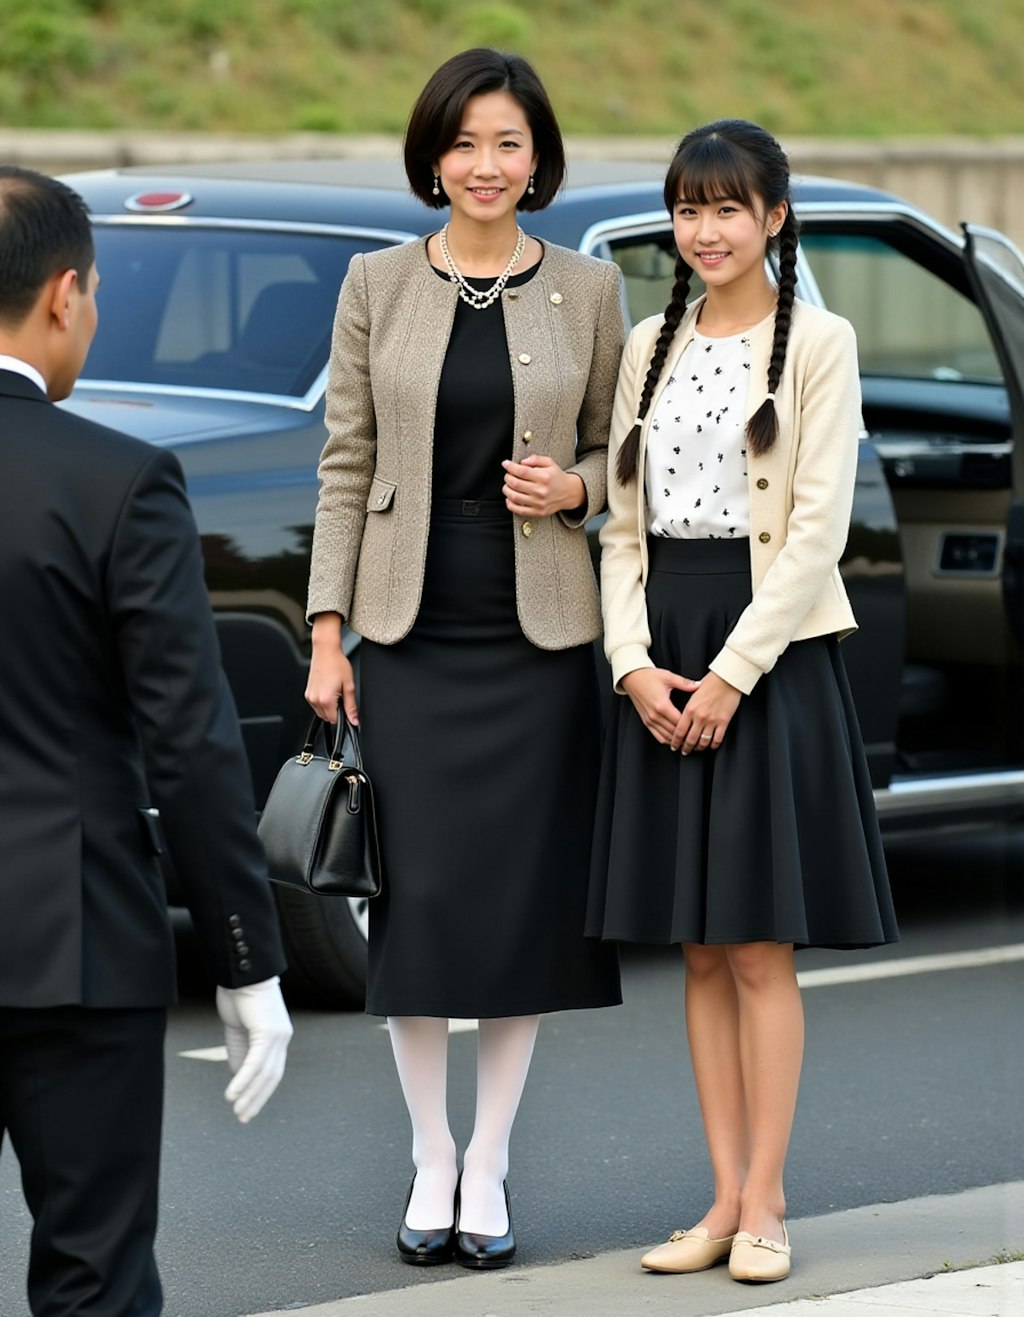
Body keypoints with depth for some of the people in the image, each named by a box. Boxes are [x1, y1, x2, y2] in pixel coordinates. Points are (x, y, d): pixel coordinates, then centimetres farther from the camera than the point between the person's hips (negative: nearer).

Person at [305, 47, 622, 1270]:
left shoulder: (587, 290, 4)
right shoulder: (378, 285, 3)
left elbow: (619, 449, 12)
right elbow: (345, 465, 4)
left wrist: (572, 487, -10)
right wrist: (327, 632, 0)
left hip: (540, 636, 0)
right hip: (411, 633, 0)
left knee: (525, 895, 2)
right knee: (419, 894, -1)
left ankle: (488, 1168, 13)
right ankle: (430, 1163, 13)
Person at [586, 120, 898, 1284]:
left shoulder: (817, 343, -3)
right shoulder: (649, 348, 12)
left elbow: (819, 525, -10)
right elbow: (622, 524, 11)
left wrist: (734, 672, -15)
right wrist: (633, 659, -4)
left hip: (772, 653, -5)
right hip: (662, 659, 5)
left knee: (759, 949, -3)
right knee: (701, 952, 6)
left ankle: (764, 1202, 2)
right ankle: (726, 1199, 11)